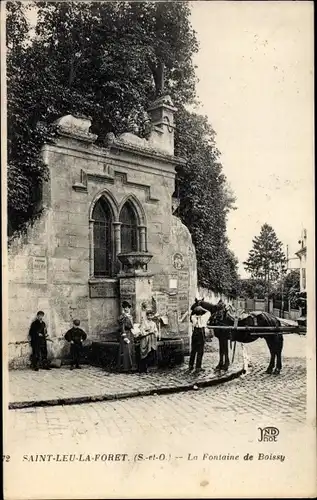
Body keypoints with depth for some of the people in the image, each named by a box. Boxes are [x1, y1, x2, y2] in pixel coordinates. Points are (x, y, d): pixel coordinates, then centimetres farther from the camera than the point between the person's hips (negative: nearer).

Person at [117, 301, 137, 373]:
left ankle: (131, 366, 14)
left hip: (130, 334, 9)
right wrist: (125, 337, -20)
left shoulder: (130, 317, 16)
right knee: (125, 350, -8)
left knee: (131, 350, 9)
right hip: (125, 335, -9)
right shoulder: (122, 317, -10)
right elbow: (122, 327, -15)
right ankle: (125, 367, -5)